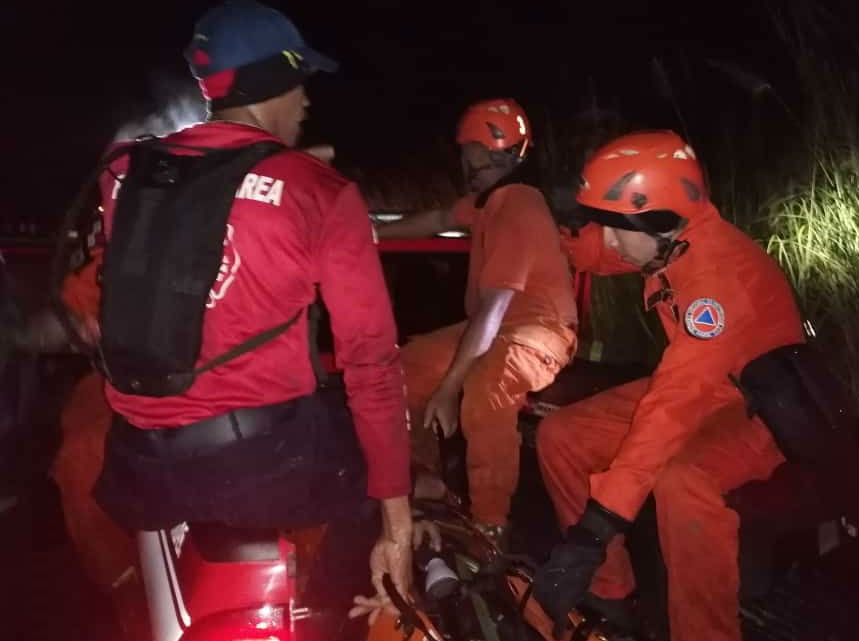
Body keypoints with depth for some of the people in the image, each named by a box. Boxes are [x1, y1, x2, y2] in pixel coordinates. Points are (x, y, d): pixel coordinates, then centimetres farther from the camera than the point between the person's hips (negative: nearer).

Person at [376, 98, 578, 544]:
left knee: (483, 393, -40)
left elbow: (493, 307, -31)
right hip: (495, 325, 11)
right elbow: (440, 220, 28)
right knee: (405, 367, 9)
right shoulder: (488, 198, 4)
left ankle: (490, 525, -28)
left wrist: (448, 386, -32)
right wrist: (375, 232, 28)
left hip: (537, 328, -11)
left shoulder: (518, 210, -25)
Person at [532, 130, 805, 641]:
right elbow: (588, 250, 13)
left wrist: (596, 526, -42)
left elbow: (674, 408, -41)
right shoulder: (672, 239, -9)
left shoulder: (722, 275, -34)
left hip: (766, 406, -8)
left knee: (681, 482, -40)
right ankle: (608, 590, 11)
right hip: (701, 387, 8)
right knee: (560, 436, -4)